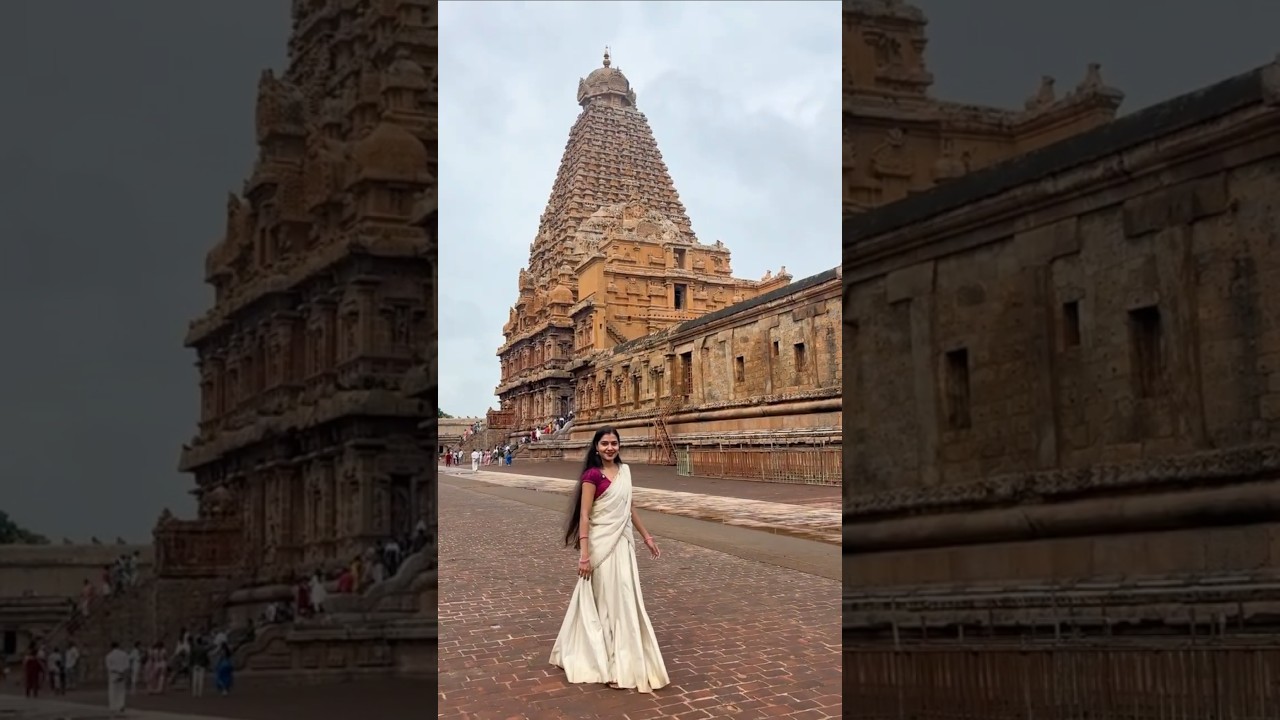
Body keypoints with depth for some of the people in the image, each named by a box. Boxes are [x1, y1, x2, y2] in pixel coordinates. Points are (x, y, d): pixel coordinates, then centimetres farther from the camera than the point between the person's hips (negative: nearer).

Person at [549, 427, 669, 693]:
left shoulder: (624, 471, 8)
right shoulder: (592, 475, -13)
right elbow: (584, 515, -15)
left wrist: (646, 537, 21)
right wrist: (584, 554, -20)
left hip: (623, 542, 7)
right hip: (602, 544, -7)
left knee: (624, 598, 12)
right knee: (605, 600, 0)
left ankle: (625, 661, 23)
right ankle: (611, 665, 7)